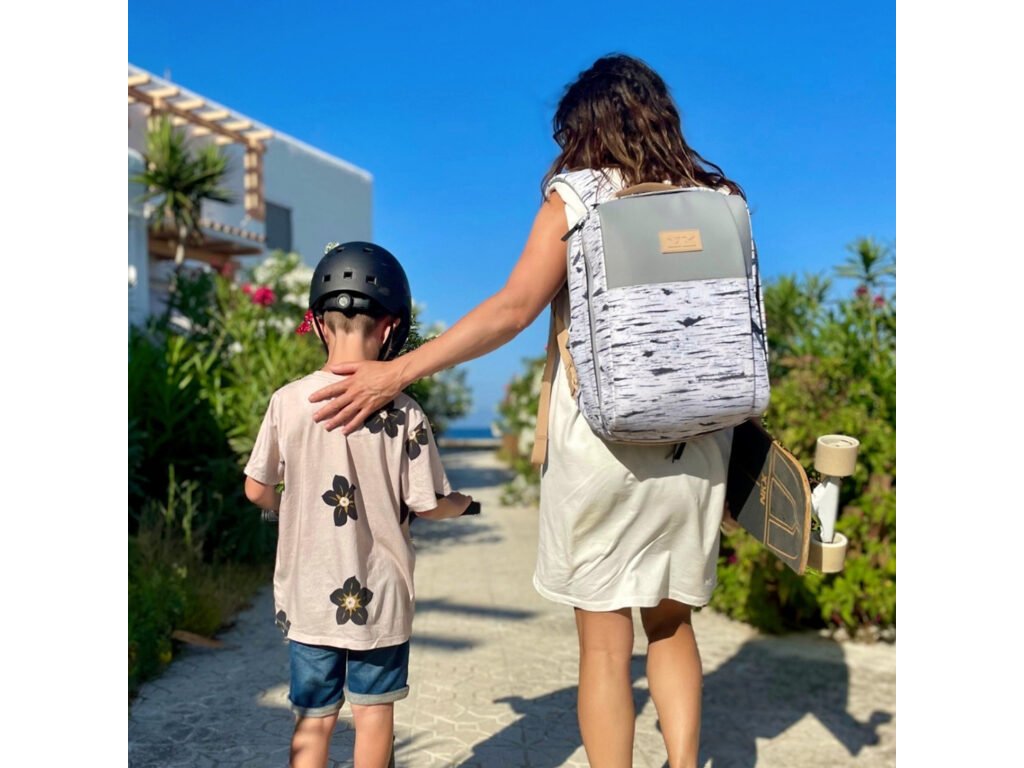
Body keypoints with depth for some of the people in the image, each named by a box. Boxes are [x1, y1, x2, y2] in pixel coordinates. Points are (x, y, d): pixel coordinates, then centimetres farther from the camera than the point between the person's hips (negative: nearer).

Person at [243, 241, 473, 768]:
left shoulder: (288, 401, -9)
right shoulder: (404, 414, -14)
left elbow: (257, 490, 0)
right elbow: (426, 505, -8)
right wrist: (463, 503, 14)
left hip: (306, 598, 2)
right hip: (379, 596, -1)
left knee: (313, 719, 14)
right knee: (374, 711, 17)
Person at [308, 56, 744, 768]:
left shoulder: (577, 198, -4)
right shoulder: (716, 195, 8)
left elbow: (512, 310, -15)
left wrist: (397, 371, -13)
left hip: (603, 442, -4)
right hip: (696, 447, 5)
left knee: (605, 643, 6)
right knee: (671, 626, 20)